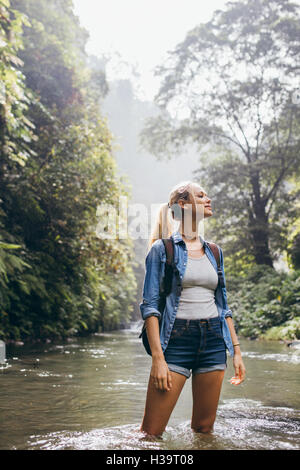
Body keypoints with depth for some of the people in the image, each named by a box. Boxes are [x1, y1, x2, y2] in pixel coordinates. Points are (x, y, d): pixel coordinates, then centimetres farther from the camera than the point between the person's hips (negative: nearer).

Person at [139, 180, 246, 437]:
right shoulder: (162, 249, -1)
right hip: (176, 339, -5)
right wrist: (158, 357, -15)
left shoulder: (213, 252, 15)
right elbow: (150, 306, -7)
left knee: (204, 428, 10)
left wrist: (237, 350, 12)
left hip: (213, 341, 5)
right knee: (151, 433, -6)